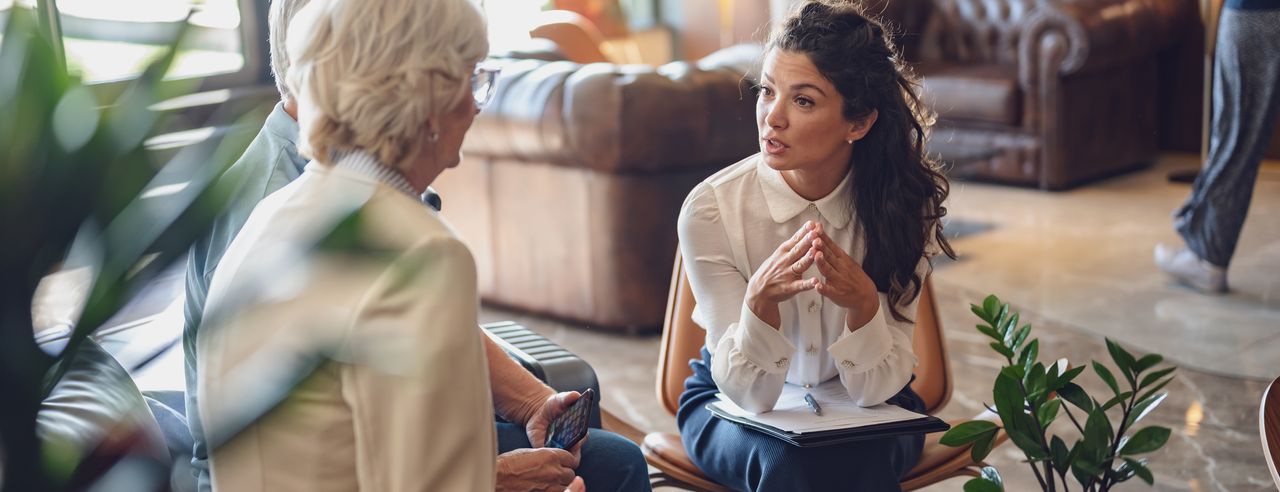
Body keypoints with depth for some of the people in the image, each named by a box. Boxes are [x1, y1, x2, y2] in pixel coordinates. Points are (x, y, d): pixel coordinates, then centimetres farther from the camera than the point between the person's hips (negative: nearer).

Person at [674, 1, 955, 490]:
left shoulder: (906, 205, -18)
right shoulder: (711, 208, -23)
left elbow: (876, 389, -18)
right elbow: (750, 392, -21)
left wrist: (862, 302, -39)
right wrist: (761, 299, -41)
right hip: (733, 404, -1)